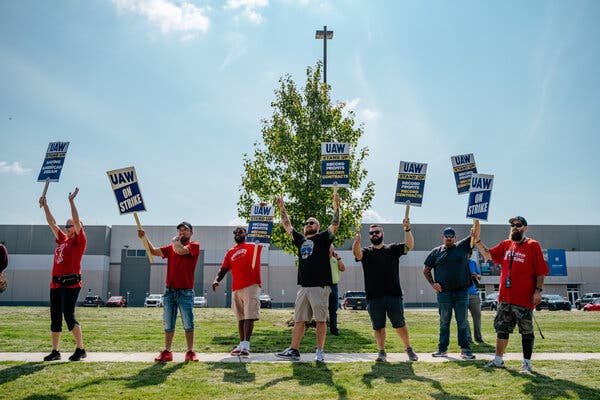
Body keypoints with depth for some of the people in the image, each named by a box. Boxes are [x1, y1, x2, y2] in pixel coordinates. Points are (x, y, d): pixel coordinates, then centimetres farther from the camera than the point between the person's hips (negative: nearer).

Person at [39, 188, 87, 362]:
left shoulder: (79, 240, -1)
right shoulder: (62, 239, 18)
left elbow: (77, 221, -12)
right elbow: (52, 222, 20)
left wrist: (71, 200, -13)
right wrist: (45, 205, 17)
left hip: (71, 283, -8)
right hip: (56, 283, 8)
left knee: (69, 316, -10)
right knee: (55, 318, 8)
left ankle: (80, 349, -1)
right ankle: (55, 351, 14)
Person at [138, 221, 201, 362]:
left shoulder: (194, 245, -1)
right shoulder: (171, 247, 15)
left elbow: (181, 250, -20)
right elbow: (154, 251, 8)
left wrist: (175, 241, -1)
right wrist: (144, 238, -3)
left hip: (185, 292, -5)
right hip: (169, 291, 5)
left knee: (188, 324, 0)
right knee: (168, 325, 8)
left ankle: (190, 352, 8)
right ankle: (167, 352, 15)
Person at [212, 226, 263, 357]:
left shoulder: (253, 246, 7)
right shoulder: (230, 252, 17)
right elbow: (223, 269, 12)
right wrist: (216, 280, -4)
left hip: (251, 286, -5)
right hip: (236, 288, 5)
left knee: (249, 316, -11)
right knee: (241, 317, 12)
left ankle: (246, 345, -15)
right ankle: (242, 344, 18)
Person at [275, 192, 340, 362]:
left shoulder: (323, 238, 6)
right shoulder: (300, 239, 20)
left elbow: (335, 225, -7)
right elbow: (287, 226, 25)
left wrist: (336, 207, -17)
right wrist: (282, 208, 23)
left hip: (320, 287, -5)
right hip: (303, 287, 5)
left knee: (321, 320, 0)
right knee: (299, 320, 5)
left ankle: (320, 351, 7)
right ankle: (293, 350, 8)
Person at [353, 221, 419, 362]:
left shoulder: (393, 249, 10)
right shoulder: (366, 252, 8)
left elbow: (410, 246, -5)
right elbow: (357, 253, -15)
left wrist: (407, 230, -21)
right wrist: (357, 241, -38)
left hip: (394, 295, 0)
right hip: (373, 297, 0)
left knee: (400, 324, 6)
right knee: (378, 327, 5)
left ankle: (408, 349, 21)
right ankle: (381, 352, 15)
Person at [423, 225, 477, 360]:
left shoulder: (462, 247, 9)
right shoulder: (436, 252, 9)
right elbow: (426, 270, 14)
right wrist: (432, 283, 2)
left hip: (462, 292, 0)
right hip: (443, 292, 0)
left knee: (463, 322, 3)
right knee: (444, 322, 7)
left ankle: (465, 349, 10)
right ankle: (442, 348, 14)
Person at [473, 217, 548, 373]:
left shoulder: (533, 246, -5)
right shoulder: (505, 245, 13)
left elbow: (541, 271, -7)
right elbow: (488, 255, 12)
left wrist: (538, 290, -14)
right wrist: (477, 241, -2)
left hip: (524, 299, -6)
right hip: (505, 298, 6)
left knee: (526, 332, 4)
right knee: (501, 329, 12)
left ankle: (526, 363, 14)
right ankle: (498, 360, 22)